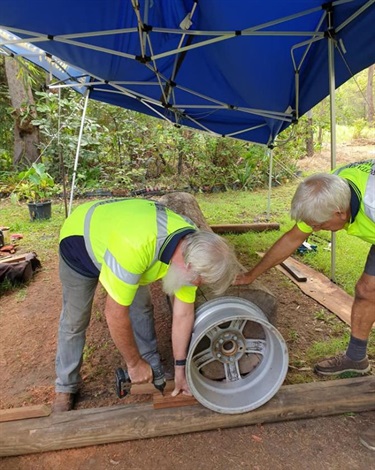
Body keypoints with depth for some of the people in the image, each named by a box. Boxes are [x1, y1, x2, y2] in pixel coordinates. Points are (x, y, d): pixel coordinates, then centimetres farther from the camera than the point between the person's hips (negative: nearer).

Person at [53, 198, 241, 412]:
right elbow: (115, 314, -35)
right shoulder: (135, 247, -46)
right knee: (75, 320, 4)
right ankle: (66, 387, 26)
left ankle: (153, 370, 25)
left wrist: (180, 369, -6)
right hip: (80, 241, -4)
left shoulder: (192, 249, -24)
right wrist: (134, 363, -19)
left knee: (142, 308, 4)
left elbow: (184, 313, -13)